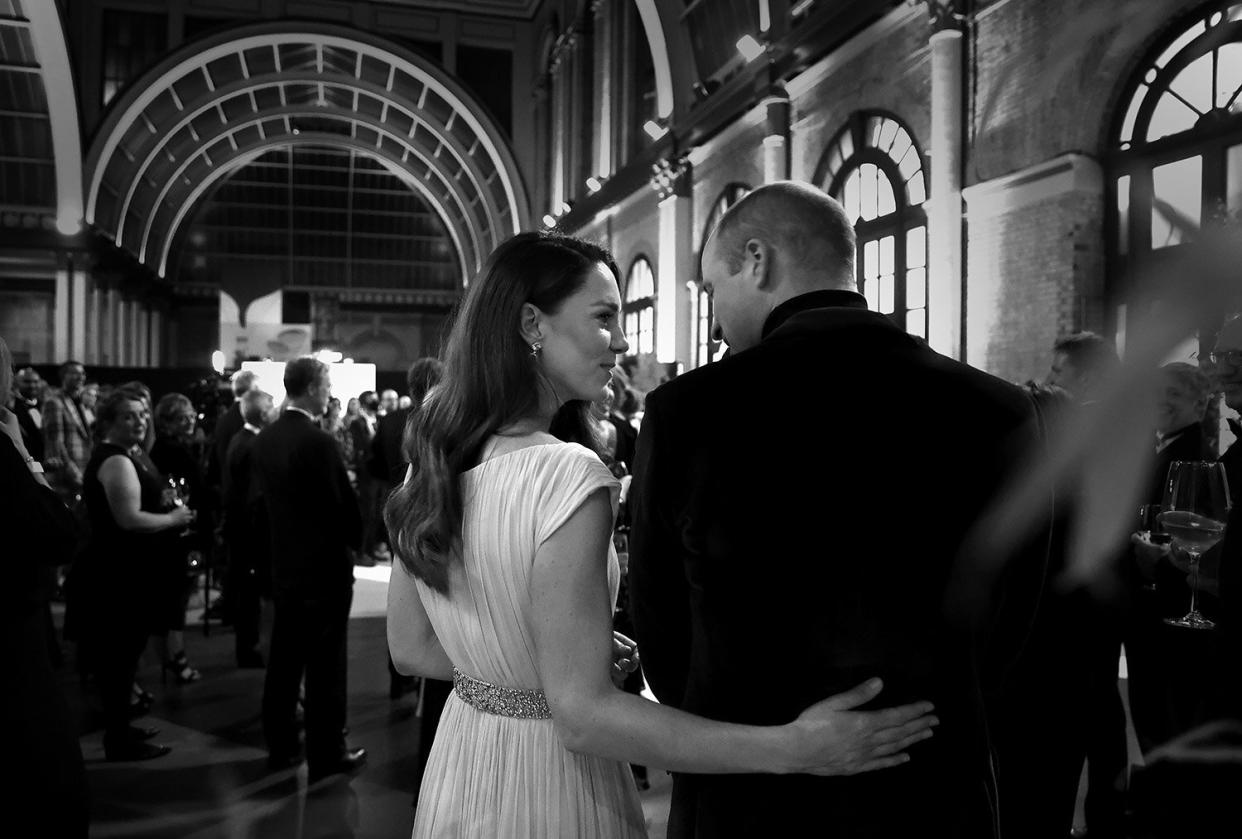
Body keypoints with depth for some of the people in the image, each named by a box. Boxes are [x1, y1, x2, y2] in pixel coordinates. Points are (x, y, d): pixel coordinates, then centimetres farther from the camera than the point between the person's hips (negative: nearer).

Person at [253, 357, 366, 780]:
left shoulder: (265, 439, 3)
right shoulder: (319, 442, -20)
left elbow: (265, 497, 10)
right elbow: (343, 506, -16)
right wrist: (360, 540, 2)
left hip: (283, 563, 8)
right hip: (323, 566, -8)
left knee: (284, 658, 15)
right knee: (325, 665, 2)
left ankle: (280, 745, 26)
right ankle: (327, 752, 11)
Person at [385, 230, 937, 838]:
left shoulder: (433, 460, -4)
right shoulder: (566, 474, -26)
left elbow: (411, 648, 4)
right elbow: (583, 714, -28)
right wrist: (790, 748, -29)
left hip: (456, 776, 7)